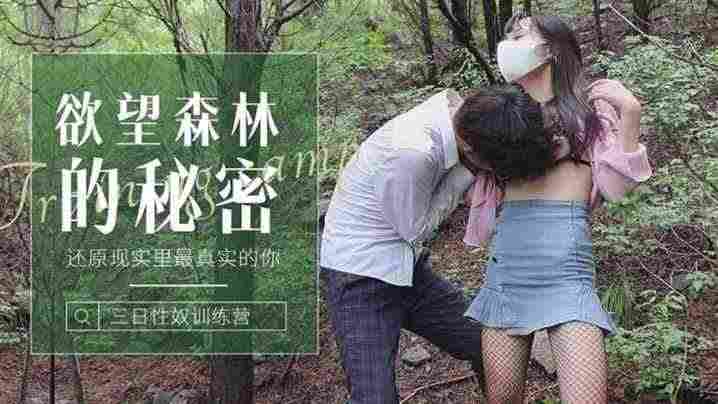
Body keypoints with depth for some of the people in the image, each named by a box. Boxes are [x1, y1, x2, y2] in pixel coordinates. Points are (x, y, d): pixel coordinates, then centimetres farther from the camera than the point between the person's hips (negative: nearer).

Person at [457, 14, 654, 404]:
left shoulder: (589, 109, 11)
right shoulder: (500, 117, 21)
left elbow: (615, 187, 1)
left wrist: (629, 114, -6)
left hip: (566, 269, -4)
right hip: (504, 272, 4)